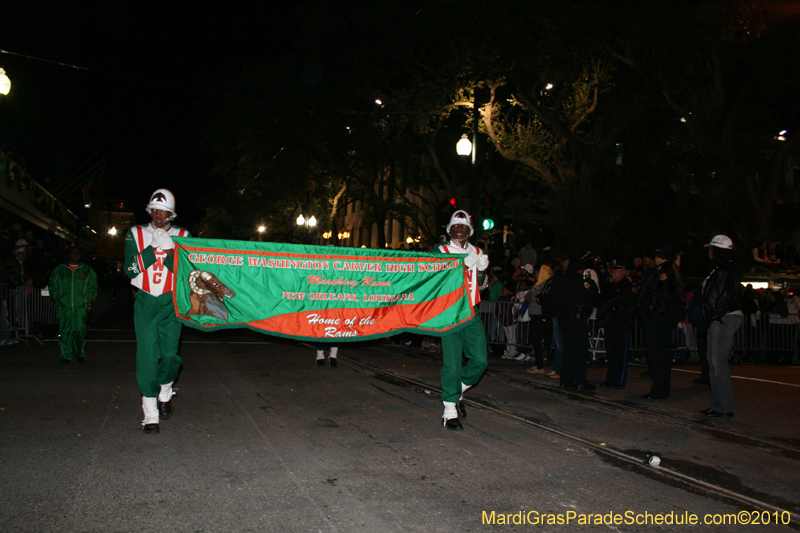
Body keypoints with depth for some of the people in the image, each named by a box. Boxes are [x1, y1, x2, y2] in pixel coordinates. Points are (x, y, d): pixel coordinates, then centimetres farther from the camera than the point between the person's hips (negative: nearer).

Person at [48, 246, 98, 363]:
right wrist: (57, 299, 3)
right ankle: (66, 356, 7)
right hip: (64, 307, 1)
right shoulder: (59, 270, 13)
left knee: (80, 330, -7)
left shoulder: (87, 270, 11)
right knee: (65, 331, -1)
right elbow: (52, 286, 16)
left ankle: (81, 354, 8)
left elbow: (93, 287, 11)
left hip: (81, 307, -1)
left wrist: (88, 300, 1)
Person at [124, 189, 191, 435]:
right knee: (147, 356, -6)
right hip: (145, 301, 0)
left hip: (171, 302, 0)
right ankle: (150, 415, 1)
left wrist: (169, 250, -16)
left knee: (170, 354, -5)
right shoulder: (135, 234, 7)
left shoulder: (182, 236, 6)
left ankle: (165, 393, 27)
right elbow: (130, 269, -2)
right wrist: (153, 248, -12)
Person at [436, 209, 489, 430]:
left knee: (480, 360, 1)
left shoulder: (477, 252, 16)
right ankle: (450, 412, 2)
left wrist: (481, 271, -2)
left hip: (472, 314, 5)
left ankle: (458, 391, 26)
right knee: (452, 364, -6)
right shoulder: (440, 250, 3)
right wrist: (462, 265, -18)